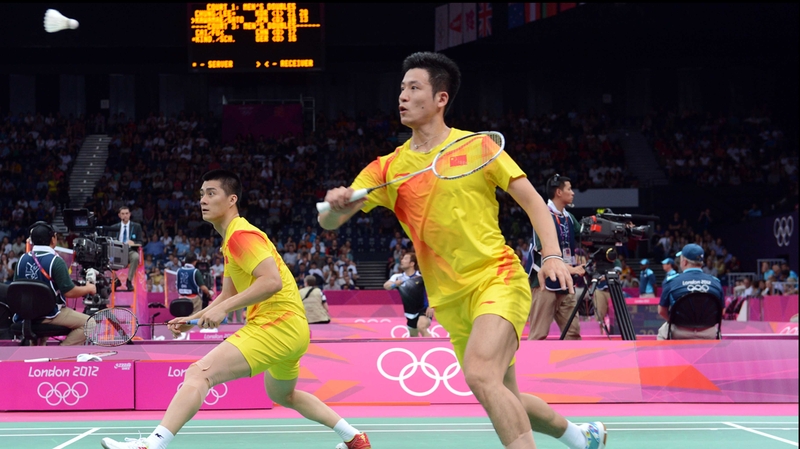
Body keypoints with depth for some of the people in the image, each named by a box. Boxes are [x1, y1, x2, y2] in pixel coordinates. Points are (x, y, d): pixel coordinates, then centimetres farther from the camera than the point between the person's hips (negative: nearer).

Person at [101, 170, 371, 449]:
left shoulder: (240, 235, -12)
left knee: (199, 374, -20)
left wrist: (224, 309, -25)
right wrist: (193, 319, 14)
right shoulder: (231, 240, 20)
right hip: (291, 329, 11)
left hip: (277, 324, -11)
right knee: (283, 395, 32)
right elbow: (229, 294, 25)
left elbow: (272, 281, -25)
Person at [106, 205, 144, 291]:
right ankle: (116, 280, -11)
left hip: (131, 251, -1)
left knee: (135, 257, -38)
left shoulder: (136, 226, 15)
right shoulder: (114, 227, 19)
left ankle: (129, 281, -25)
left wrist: (133, 243, -16)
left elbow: (140, 242, 7)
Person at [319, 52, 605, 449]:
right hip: (451, 302, 5)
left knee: (480, 375, -30)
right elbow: (329, 221, -1)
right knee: (507, 404, 12)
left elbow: (532, 201, 1)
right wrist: (336, 205, -25)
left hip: (497, 280, -5)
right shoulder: (387, 169, 6)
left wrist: (552, 255, -14)